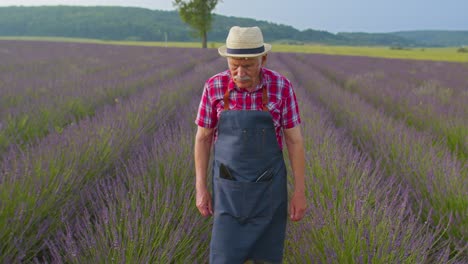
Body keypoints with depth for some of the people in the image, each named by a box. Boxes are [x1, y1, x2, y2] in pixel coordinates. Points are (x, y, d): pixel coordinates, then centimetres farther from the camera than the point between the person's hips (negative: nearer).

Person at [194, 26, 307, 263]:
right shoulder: (214, 86, -9)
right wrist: (201, 188, -1)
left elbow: (294, 140, -5)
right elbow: (202, 138, 0)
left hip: (269, 186, 0)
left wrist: (300, 192, -4)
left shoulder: (281, 86, -11)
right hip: (229, 188, 0)